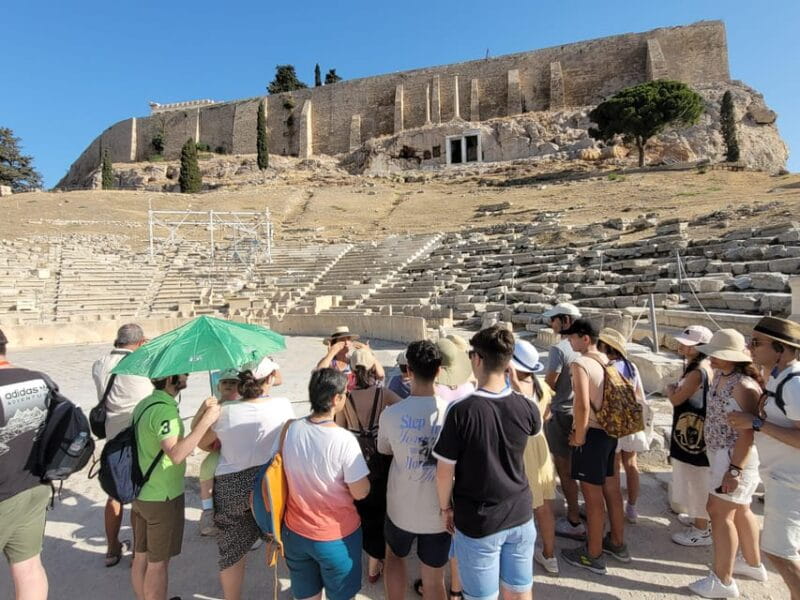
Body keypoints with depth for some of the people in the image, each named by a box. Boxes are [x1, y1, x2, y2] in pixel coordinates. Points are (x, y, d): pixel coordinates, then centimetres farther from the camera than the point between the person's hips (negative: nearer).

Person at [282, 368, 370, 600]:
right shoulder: (344, 440, -28)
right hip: (336, 537, -4)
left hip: (295, 532, 4)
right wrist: (360, 471, -1)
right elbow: (360, 493, -20)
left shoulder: (291, 429, -12)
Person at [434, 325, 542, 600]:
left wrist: (446, 507, 2)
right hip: (520, 515, 4)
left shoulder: (461, 411, -24)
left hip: (478, 521, -4)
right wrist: (522, 390, 13)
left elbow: (444, 472, -15)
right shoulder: (525, 407, -12)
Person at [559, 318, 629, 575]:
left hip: (593, 433, -8)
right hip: (610, 431, 8)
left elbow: (583, 406, -26)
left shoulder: (580, 363, -19)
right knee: (611, 488, 21)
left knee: (593, 495, 4)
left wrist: (578, 437, -14)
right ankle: (617, 543, 37)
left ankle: (593, 555, 19)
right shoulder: (606, 361, 5)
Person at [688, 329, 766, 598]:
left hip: (736, 458, -9)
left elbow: (749, 433, -24)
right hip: (722, 455, 9)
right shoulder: (719, 376, 4)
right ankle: (754, 565, 41)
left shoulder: (744, 386, -23)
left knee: (720, 513, -2)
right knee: (739, 510, 22)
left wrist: (735, 469, -25)